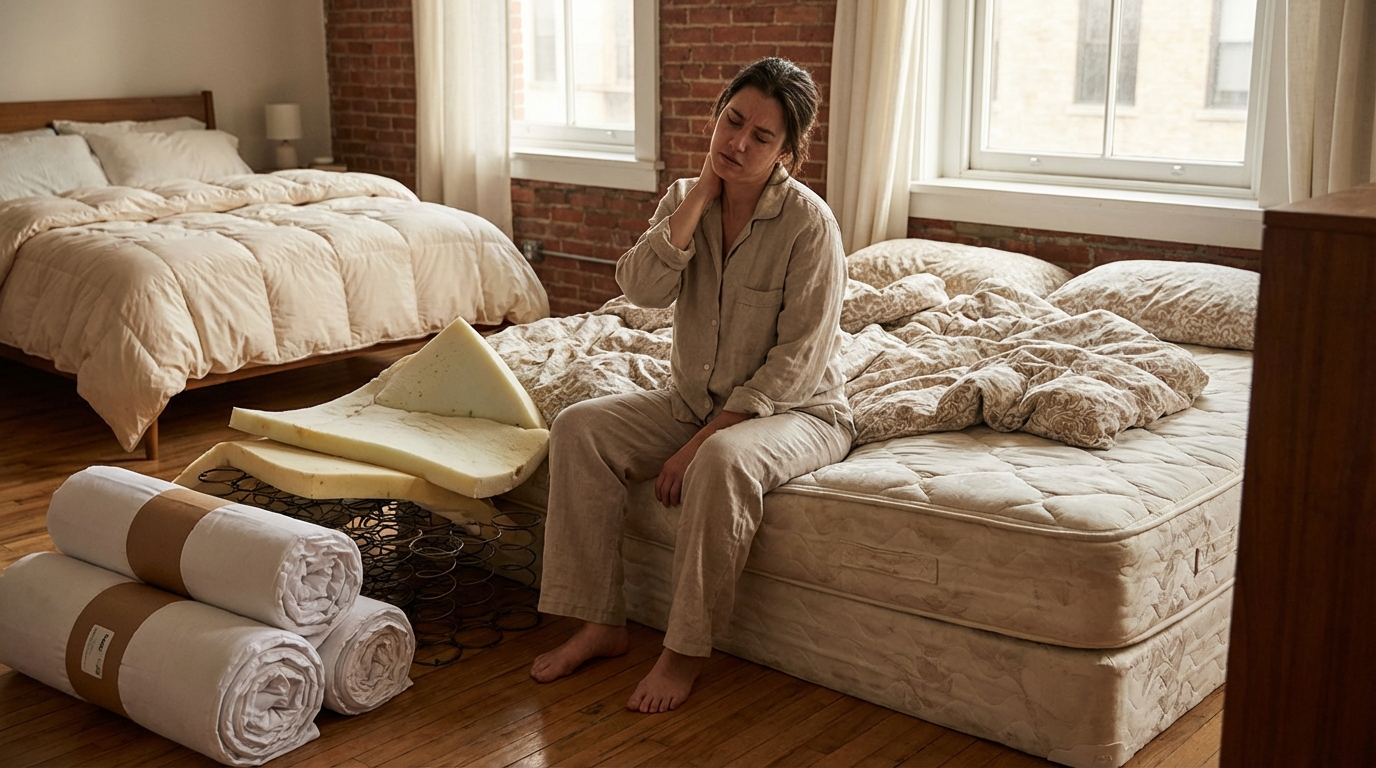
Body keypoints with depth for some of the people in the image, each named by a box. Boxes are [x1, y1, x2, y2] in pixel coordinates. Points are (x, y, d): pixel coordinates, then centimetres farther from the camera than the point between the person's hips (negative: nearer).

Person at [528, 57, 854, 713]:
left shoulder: (809, 222, -17)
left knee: (723, 462, -37)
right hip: (695, 402, 6)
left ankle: (686, 651, -20)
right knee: (578, 427, -14)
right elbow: (642, 287, -16)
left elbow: (798, 358, -20)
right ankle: (601, 624, -7)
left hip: (796, 410, -6)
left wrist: (705, 438, -24)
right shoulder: (686, 199, 1)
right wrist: (703, 191, -18)